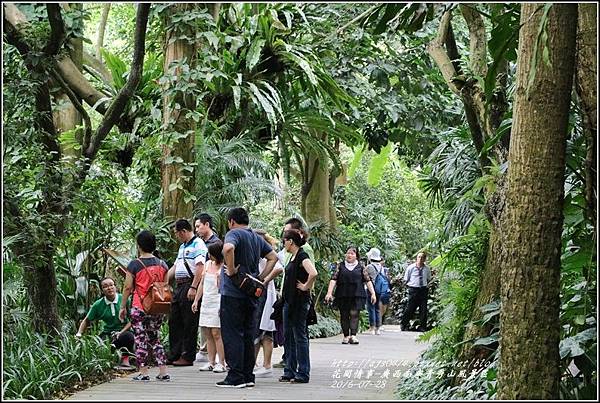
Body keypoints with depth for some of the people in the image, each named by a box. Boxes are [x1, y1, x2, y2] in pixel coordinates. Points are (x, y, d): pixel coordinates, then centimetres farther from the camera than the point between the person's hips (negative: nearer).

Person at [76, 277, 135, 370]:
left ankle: (125, 360, -10)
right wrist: (79, 334, -3)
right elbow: (87, 321, 13)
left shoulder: (124, 300, -6)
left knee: (129, 336, -37)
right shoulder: (98, 305, 1)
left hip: (124, 331, -2)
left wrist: (121, 332, -18)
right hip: (107, 334, 2)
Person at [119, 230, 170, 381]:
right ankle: (163, 372, 10)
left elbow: (127, 287, -6)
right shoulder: (162, 264, 4)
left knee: (141, 340, 4)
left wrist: (122, 307, 2)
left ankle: (143, 372, 3)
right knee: (155, 338, 15)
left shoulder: (134, 265, -9)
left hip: (140, 308, -5)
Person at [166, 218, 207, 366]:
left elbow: (200, 267, -18)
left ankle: (188, 357, -1)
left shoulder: (198, 244, -9)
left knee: (189, 324, -5)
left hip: (190, 286, -10)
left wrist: (193, 287, -23)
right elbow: (175, 267, 27)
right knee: (174, 321, 10)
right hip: (179, 286, 10)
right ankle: (174, 355, 16)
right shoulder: (182, 247, 22)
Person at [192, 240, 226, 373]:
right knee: (208, 334, 5)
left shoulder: (224, 267, -8)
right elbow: (202, 284, 20)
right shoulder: (208, 264, 13)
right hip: (206, 301, 7)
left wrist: (219, 277, -22)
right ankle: (211, 362, 9)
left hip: (217, 301, -7)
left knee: (216, 333, -10)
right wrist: (196, 300, 19)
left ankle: (221, 363, -7)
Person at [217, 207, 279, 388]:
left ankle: (235, 377, -7)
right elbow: (273, 257, 19)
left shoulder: (234, 233, -9)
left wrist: (231, 270, -20)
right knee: (248, 334, 12)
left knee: (232, 334, -5)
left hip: (232, 293, -8)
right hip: (251, 294, 8)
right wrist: (262, 278, 13)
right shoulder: (257, 238, 16)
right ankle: (248, 376, 14)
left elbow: (228, 248, -31)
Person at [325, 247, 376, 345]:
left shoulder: (361, 267, 8)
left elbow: (368, 280, 6)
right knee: (344, 315, 4)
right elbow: (333, 280, 2)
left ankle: (353, 335, -17)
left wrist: (373, 293, 0)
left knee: (354, 314, -11)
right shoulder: (340, 266, 8)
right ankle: (346, 336, 12)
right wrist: (329, 293, -8)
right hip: (342, 295, 1)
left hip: (357, 295, -1)